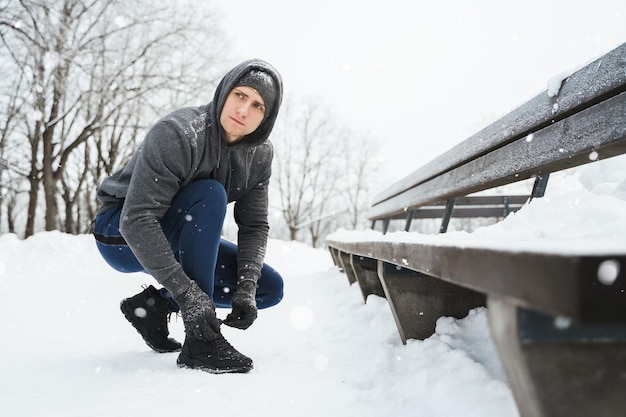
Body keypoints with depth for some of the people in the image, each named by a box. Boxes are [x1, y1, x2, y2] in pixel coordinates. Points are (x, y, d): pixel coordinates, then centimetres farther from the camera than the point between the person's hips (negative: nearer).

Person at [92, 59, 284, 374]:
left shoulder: (260, 155, -8)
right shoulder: (177, 133, -29)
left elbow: (254, 226, -8)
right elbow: (137, 220, -34)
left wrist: (246, 289, -23)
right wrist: (187, 293, -39)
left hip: (179, 239, 6)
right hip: (122, 234, -6)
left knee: (270, 287, -4)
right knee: (210, 194, -34)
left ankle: (153, 304, 2)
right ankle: (200, 342, -32)